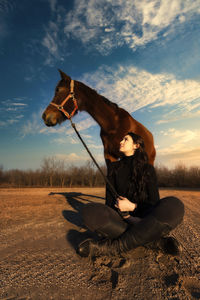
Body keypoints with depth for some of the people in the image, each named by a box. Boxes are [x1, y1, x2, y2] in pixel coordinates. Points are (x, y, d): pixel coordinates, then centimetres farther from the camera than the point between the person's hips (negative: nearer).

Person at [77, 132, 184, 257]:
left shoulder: (148, 169, 4)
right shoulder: (114, 167, 8)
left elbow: (154, 202, 0)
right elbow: (110, 199, 2)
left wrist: (133, 206, -18)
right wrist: (125, 215, -16)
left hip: (144, 218, 0)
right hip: (121, 218, 1)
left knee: (174, 204, -32)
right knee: (91, 211, -32)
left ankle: (112, 246, -31)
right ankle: (156, 241, -25)